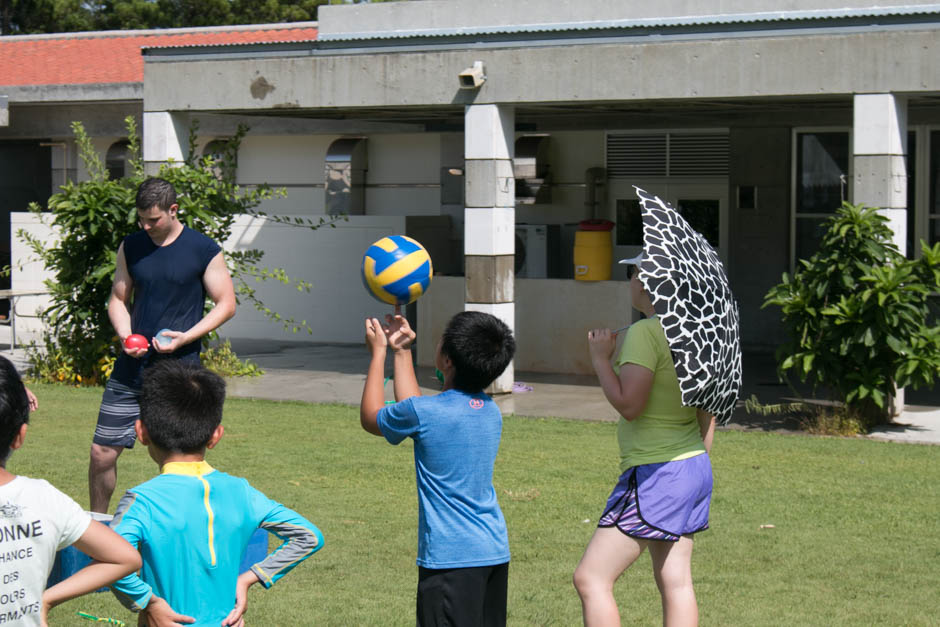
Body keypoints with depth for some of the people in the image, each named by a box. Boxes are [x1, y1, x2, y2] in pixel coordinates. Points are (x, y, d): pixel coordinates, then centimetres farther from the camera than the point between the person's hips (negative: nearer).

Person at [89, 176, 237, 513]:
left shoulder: (204, 250, -4)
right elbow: (118, 299, 16)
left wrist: (186, 337, -13)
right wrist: (125, 335, -5)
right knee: (102, 452, 3)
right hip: (131, 366, 4)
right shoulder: (130, 247, 8)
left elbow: (227, 304, 0)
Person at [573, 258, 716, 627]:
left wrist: (600, 357, -9)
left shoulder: (645, 333, -17)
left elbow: (628, 405, -22)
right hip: (694, 467, 9)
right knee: (675, 581, 13)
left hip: (656, 475, -9)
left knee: (590, 579, -5)